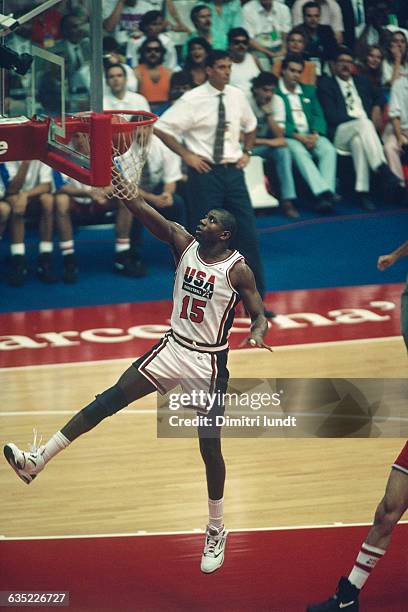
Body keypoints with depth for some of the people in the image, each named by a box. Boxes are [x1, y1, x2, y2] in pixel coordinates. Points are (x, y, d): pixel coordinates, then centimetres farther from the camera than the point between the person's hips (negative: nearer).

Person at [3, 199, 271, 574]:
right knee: (111, 399, -7)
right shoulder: (184, 243, -1)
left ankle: (217, 532, 16)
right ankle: (38, 460, -12)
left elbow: (259, 315, -8)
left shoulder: (238, 269, -11)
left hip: (209, 363, -4)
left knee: (210, 448, -2)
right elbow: (144, 212, -14)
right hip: (173, 347, 4)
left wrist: (257, 335, -31)